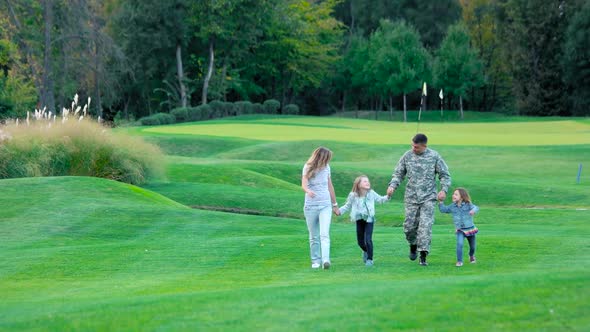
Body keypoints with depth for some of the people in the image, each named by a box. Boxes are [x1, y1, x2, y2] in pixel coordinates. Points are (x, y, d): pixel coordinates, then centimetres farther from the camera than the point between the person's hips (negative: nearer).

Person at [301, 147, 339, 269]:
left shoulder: (326, 167, 6)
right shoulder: (308, 168, -4)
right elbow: (304, 184, -18)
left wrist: (335, 204, 22)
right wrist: (308, 191, -42)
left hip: (325, 205, 1)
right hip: (310, 206, -1)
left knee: (324, 234, -15)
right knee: (314, 236, 7)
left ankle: (325, 259, -26)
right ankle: (315, 260, 16)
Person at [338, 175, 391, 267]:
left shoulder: (371, 193, -6)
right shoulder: (353, 195, -8)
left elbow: (380, 199, 8)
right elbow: (347, 206, 4)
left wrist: (387, 197, -9)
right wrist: (340, 211, -10)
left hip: (369, 219, -2)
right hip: (359, 220, 2)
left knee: (368, 240, -14)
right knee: (360, 241, 9)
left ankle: (370, 259, -2)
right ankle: (366, 251, 43)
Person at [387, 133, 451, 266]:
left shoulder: (434, 156, -2)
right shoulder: (407, 156, 2)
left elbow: (445, 175, 4)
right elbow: (398, 173, 9)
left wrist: (444, 190, -11)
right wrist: (392, 186, -9)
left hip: (428, 197, -2)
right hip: (411, 197, 2)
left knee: (426, 225, -12)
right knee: (409, 225, 3)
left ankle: (423, 256, -12)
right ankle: (413, 245, 34)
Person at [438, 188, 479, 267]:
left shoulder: (468, 205, -12)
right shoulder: (452, 207, -1)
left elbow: (476, 208, -28)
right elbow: (443, 209, 7)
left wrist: (473, 210, -51)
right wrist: (441, 202, -7)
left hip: (470, 229, -1)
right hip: (460, 230, 1)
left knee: (472, 246, 17)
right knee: (459, 244, -24)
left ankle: (471, 256, 50)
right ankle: (459, 261, -15)